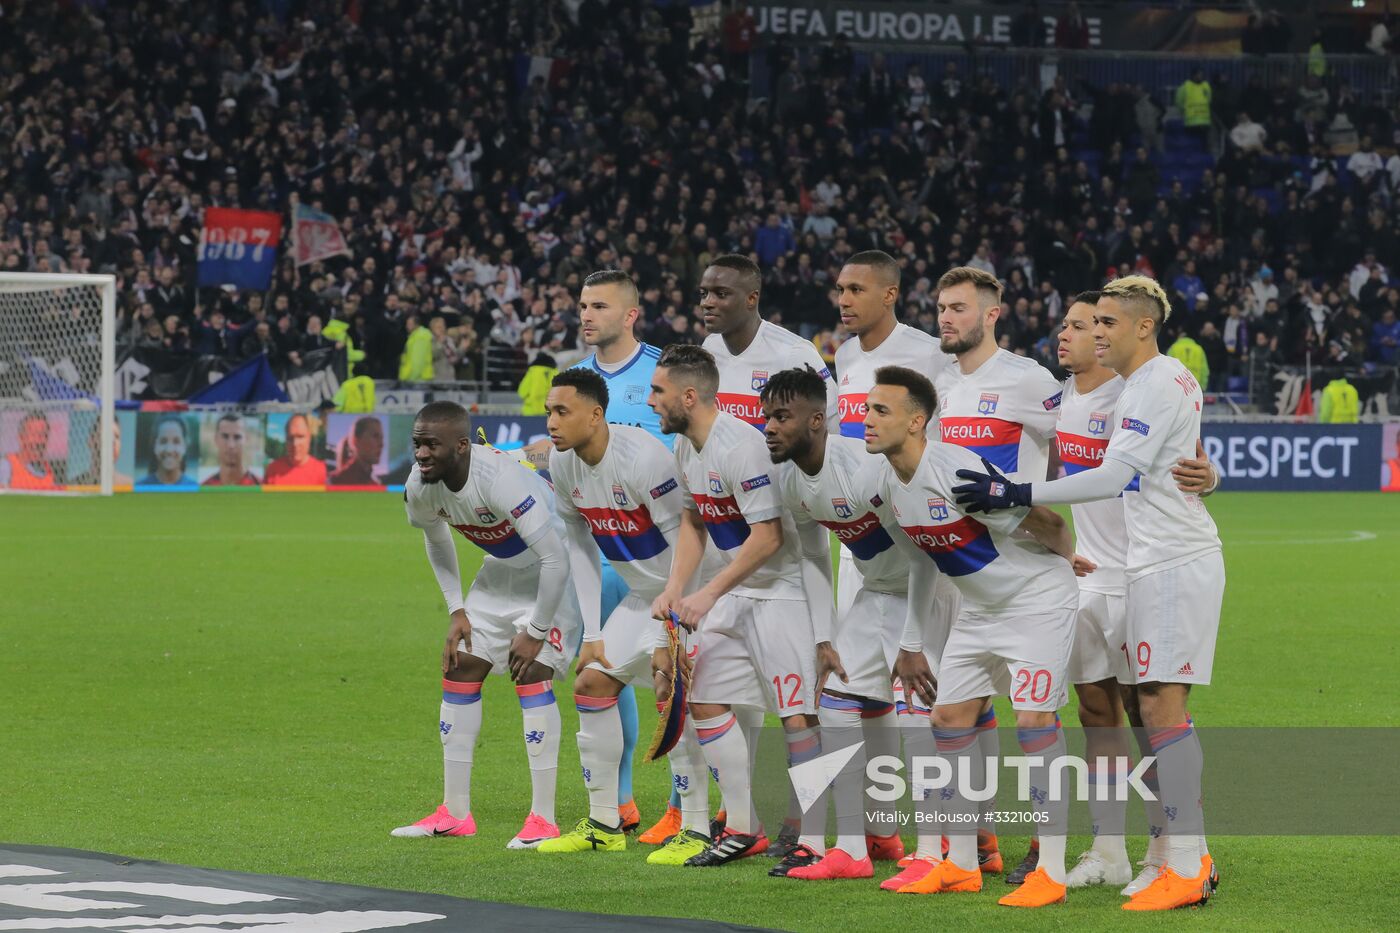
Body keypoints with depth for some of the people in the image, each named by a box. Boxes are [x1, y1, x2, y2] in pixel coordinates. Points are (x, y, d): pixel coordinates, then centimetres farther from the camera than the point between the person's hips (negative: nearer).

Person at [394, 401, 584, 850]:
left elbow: (555, 559, -33)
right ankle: (455, 813, 13)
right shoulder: (420, 486, -15)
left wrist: (536, 632, -25)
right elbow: (436, 539, 10)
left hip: (554, 573, -7)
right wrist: (457, 610, 5)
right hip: (503, 569, 7)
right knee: (459, 673, 4)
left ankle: (543, 818, -11)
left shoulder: (501, 479, -37)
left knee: (532, 676, -17)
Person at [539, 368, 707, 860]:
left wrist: (672, 632, -24)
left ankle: (696, 831, -16)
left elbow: (683, 542, -25)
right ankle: (603, 824, 16)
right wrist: (592, 633, 4)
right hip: (644, 593, 8)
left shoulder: (641, 458, -28)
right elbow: (580, 546, 7)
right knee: (592, 684, 5)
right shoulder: (562, 465, -3)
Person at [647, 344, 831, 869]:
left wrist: (708, 595, -22)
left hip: (786, 585, -10)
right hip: (735, 590, 10)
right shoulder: (685, 444, 6)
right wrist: (675, 588, 4)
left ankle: (811, 842, -8)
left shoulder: (741, 447, -24)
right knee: (705, 700, 9)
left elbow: (767, 537, -25)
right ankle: (743, 829, 17)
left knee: (796, 715, -12)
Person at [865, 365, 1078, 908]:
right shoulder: (889, 482, -1)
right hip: (980, 610, 9)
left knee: (1034, 720, -16)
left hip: (1038, 600, -9)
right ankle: (961, 866, 17)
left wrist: (1078, 562, -1)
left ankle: (1051, 873, -12)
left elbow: (1040, 525, -19)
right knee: (949, 720, 7)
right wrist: (911, 645, 17)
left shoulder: (958, 472, -28)